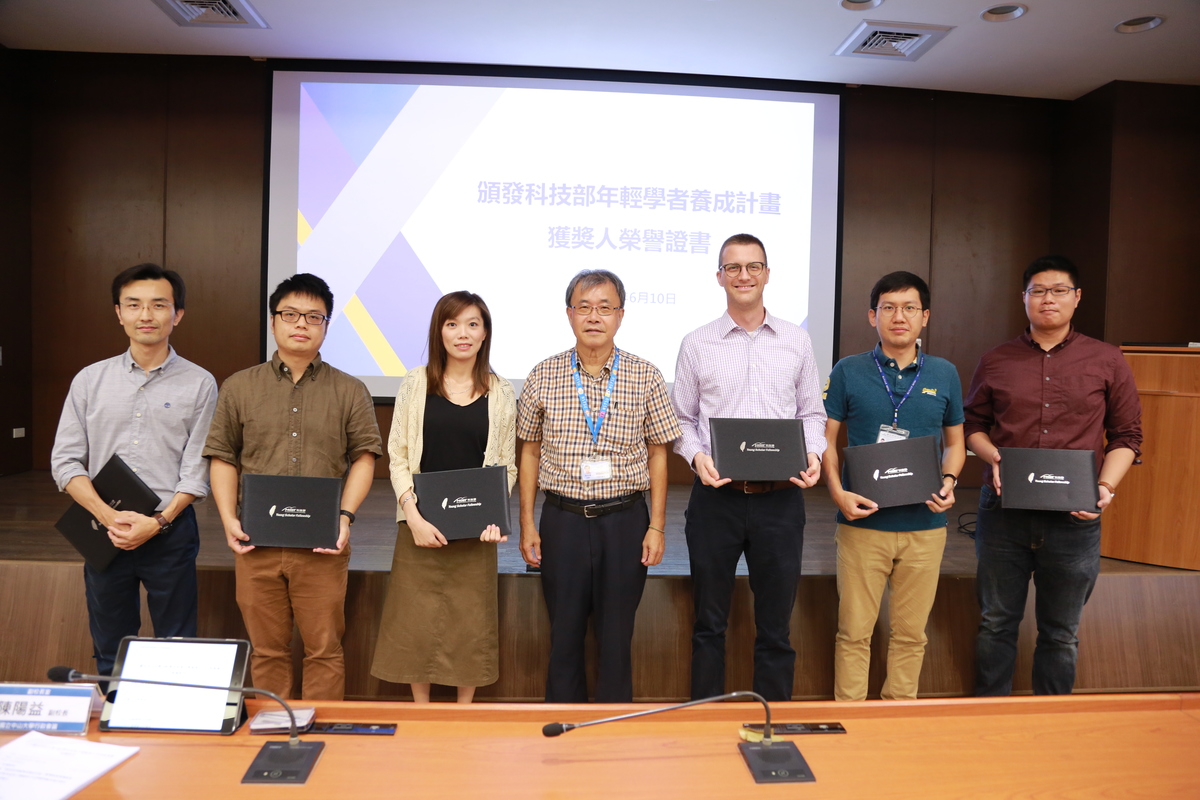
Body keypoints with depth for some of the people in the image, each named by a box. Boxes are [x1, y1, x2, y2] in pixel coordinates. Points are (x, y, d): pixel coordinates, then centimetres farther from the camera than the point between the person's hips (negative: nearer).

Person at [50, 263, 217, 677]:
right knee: (110, 652, 15)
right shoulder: (90, 380, 5)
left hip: (170, 531, -2)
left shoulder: (199, 384, -2)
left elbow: (196, 470, -5)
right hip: (104, 533, 3)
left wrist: (158, 522, -16)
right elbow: (65, 460, 2)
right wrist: (109, 517, -11)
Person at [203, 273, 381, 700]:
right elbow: (222, 457, 9)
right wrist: (229, 520, -3)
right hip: (256, 541, 2)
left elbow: (363, 457, 2)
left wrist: (345, 517, -10)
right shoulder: (239, 387, 11)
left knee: (324, 649, 4)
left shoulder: (350, 392, 6)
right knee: (266, 649, 11)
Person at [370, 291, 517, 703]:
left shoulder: (500, 392, 3)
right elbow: (397, 455, 0)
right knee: (416, 620, 6)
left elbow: (506, 465, 6)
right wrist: (414, 516, -11)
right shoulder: (416, 384, 1)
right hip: (421, 523, 0)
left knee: (471, 622, 7)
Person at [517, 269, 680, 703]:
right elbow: (530, 452, 6)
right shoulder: (543, 377, 0)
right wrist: (527, 524, 3)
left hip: (625, 520, 0)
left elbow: (657, 454, 3)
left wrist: (657, 526, -1)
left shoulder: (646, 377, -1)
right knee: (565, 632, 11)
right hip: (562, 518, 1)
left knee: (617, 635, 9)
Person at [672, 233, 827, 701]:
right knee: (709, 623, 11)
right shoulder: (697, 344, 4)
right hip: (716, 497, 0)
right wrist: (697, 456, -11)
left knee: (776, 625, 10)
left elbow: (811, 413, 12)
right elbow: (682, 419, 7)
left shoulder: (797, 341, 8)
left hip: (780, 499, 1)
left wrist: (813, 454, -7)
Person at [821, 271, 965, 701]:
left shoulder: (944, 374, 7)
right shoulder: (848, 371, 0)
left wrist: (949, 482, -5)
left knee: (910, 633, 12)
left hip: (925, 525, 2)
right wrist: (838, 493, -13)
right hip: (862, 522, -2)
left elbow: (954, 442, 15)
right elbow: (826, 439, 1)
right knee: (854, 631, 3)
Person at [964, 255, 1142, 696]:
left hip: (1074, 519, 0)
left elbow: (1126, 436, 6)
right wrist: (993, 459, -8)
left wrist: (1106, 486, -10)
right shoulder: (995, 362, 5)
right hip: (1003, 512, 1)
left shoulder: (1107, 362, 4)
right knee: (996, 622, 11)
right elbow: (972, 426, 12)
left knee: (1060, 633, 13)